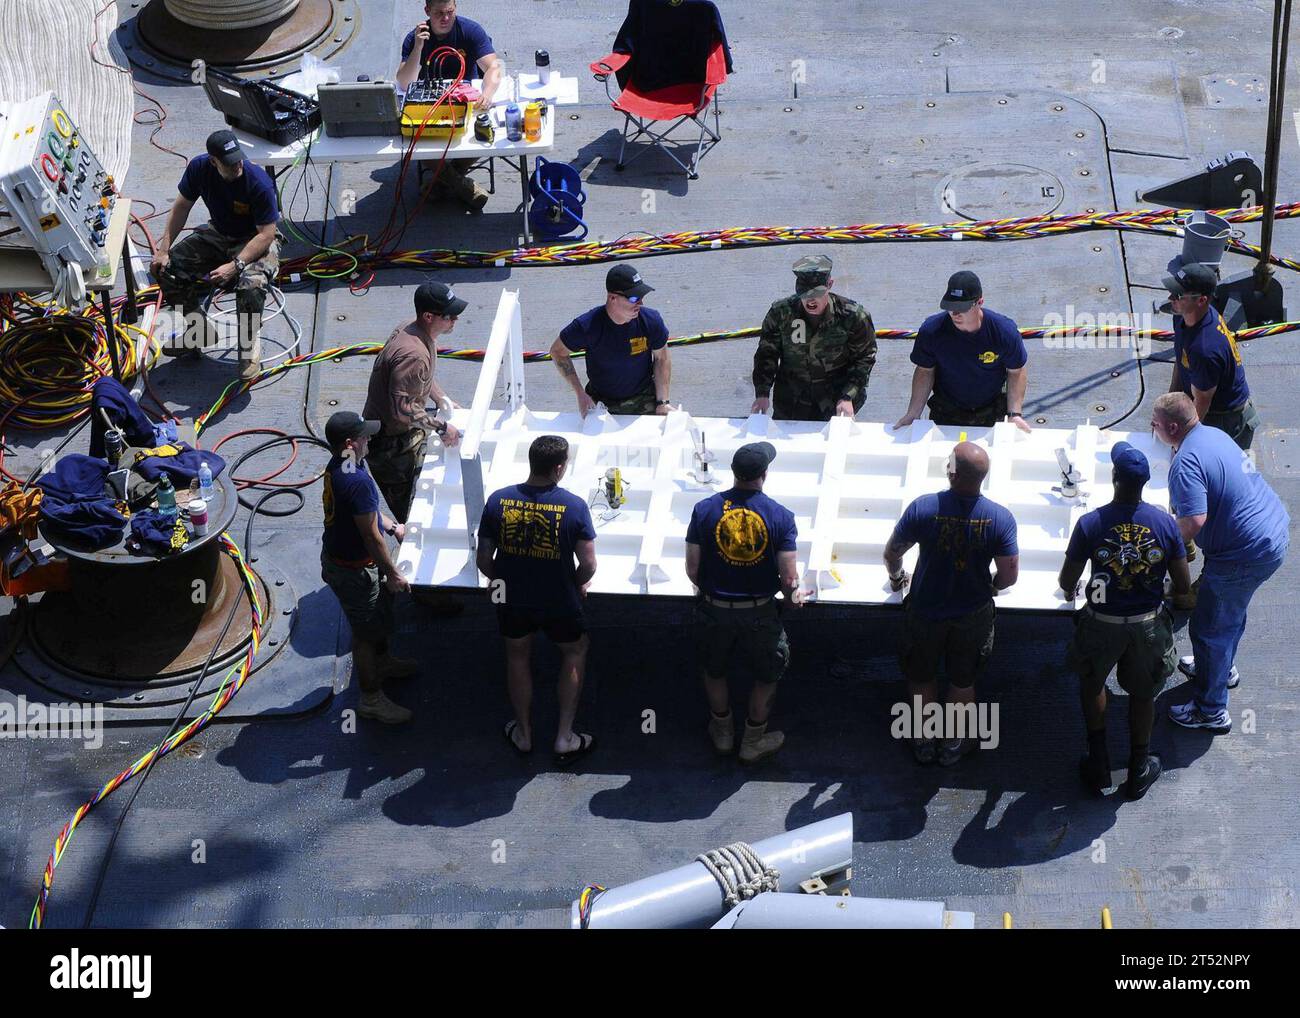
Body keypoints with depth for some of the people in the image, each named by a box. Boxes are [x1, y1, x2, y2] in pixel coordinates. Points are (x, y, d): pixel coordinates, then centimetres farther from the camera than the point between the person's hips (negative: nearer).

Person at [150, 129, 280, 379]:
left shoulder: (259, 183, -29)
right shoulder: (199, 168, -15)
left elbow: (266, 234, -26)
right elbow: (181, 207, 0)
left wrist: (235, 265, -36)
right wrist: (164, 249, -7)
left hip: (256, 241, -6)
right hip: (217, 234, 6)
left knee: (251, 284, -36)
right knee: (166, 267, -8)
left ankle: (250, 344, -10)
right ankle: (200, 330, 12)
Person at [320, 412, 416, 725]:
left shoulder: (338, 467, -4)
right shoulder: (358, 481, -35)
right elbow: (371, 536, -28)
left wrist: (392, 526, 21)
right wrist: (392, 574, -17)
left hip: (336, 555, 10)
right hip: (352, 569, -10)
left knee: (379, 615, 31)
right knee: (366, 632, 9)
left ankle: (382, 662, 55)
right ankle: (371, 699, 25)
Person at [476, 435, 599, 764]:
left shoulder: (499, 500, -15)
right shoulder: (574, 506, -21)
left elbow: (483, 559, -8)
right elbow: (588, 564, -17)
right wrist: (577, 584, 6)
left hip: (512, 599, 2)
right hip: (559, 602, -2)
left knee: (518, 656, 27)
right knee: (575, 652, 25)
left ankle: (524, 734, 41)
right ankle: (565, 737, 26)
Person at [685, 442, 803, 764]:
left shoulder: (705, 510, -12)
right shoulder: (780, 516, -16)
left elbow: (692, 570, -6)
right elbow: (788, 579, -14)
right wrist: (793, 597, 9)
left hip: (713, 611, 2)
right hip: (759, 613, -1)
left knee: (714, 671, 26)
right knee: (767, 675, 23)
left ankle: (722, 733, 43)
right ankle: (753, 742, 33)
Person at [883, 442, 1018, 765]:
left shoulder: (923, 508, -25)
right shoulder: (1001, 517, -22)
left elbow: (891, 553, -11)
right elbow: (1009, 576, -15)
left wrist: (897, 577, 12)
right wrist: (989, 587, 9)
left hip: (925, 611, -1)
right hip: (974, 614, 1)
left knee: (922, 677, 24)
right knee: (963, 681, 24)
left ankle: (924, 742, 40)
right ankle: (952, 743, 40)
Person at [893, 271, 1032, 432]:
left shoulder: (1004, 331, -21)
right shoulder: (931, 330, -20)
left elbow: (1016, 371, -7)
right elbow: (925, 371, -7)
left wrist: (1015, 414, -14)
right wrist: (913, 414, -14)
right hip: (945, 415, 1)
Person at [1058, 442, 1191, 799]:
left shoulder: (1090, 524, -21)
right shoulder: (1165, 523, -16)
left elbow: (1067, 581, -11)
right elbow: (1183, 585, -9)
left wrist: (1070, 591, 14)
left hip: (1102, 622, -1)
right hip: (1149, 623, 1)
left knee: (1092, 683, 26)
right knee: (1142, 693, 22)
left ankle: (1099, 761, 28)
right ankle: (1138, 771, 36)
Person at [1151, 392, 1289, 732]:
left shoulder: (1186, 462, -25)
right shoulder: (1214, 434, 7)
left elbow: (1194, 521, -34)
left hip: (1244, 556, -10)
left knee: (1209, 628, 7)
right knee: (1231, 613, 32)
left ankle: (1211, 711, 19)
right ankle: (1221, 667, 55)